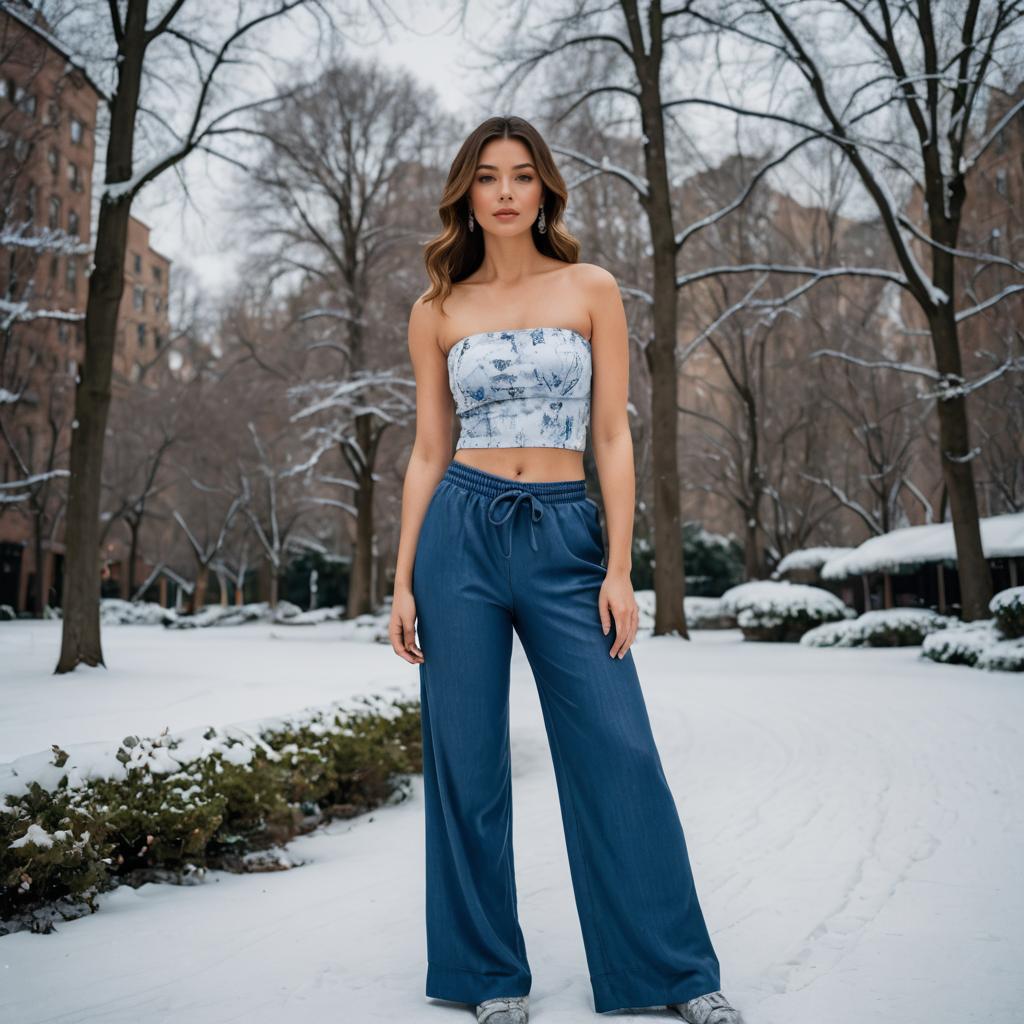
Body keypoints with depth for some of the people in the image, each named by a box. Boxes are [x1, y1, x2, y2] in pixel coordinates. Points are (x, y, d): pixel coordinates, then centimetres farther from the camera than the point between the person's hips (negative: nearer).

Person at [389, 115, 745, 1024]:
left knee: (618, 753, -1)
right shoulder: (436, 312, 9)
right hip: (461, 532, 1)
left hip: (565, 536, -1)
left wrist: (619, 569, -6)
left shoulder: (591, 289, 5)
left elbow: (613, 436, 1)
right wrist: (403, 580, 2)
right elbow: (428, 451, 8)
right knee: (467, 760, 5)